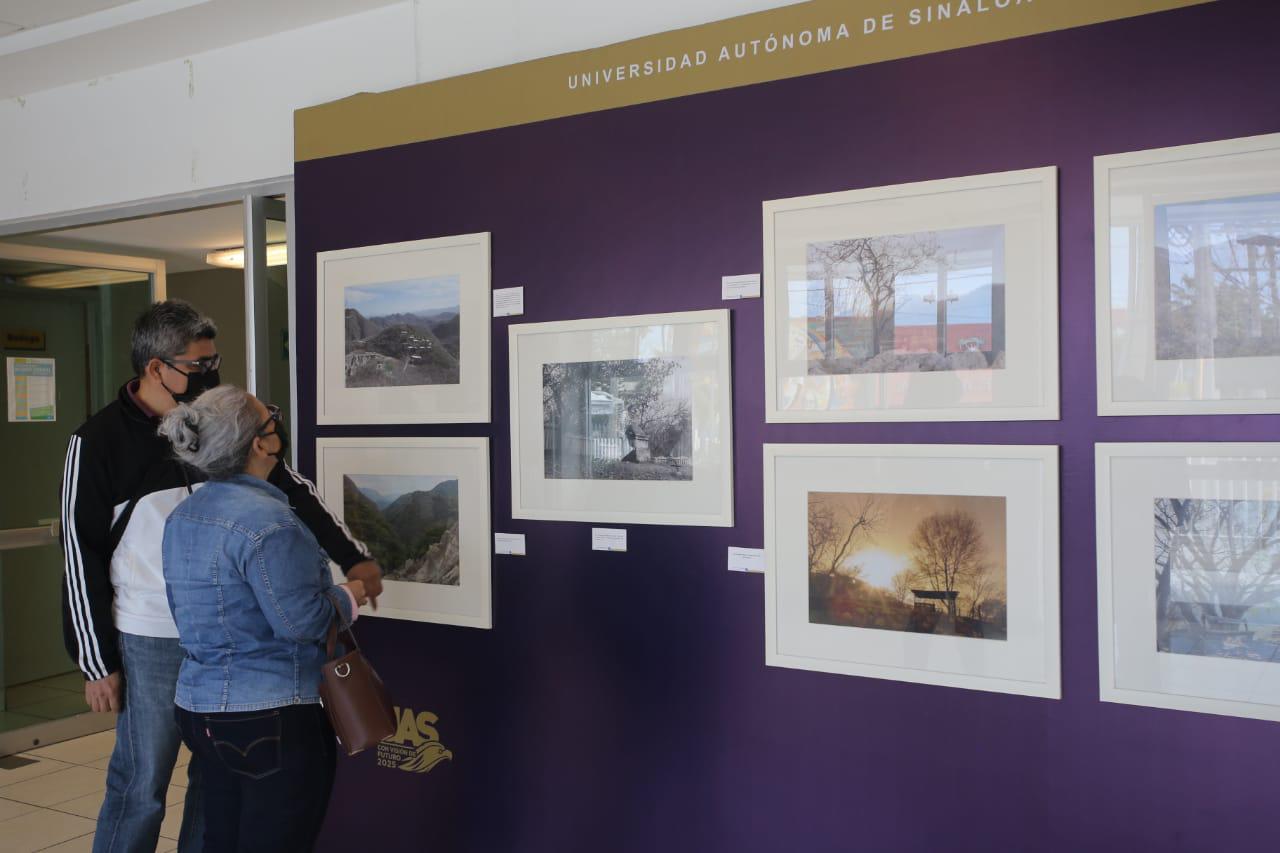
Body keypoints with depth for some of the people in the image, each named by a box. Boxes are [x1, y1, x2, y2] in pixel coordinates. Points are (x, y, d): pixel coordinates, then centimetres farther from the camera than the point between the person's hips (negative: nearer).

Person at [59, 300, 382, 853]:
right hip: (150, 643, -4)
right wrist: (96, 662, -5)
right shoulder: (100, 442, -6)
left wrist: (352, 557, -1)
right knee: (140, 789, 3)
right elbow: (82, 556, -4)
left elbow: (292, 491, 10)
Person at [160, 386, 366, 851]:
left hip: (198, 705, 9)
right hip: (270, 718, -9)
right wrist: (348, 597, -5)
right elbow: (300, 621, -23)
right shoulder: (268, 522, -22)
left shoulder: (184, 515, 7)